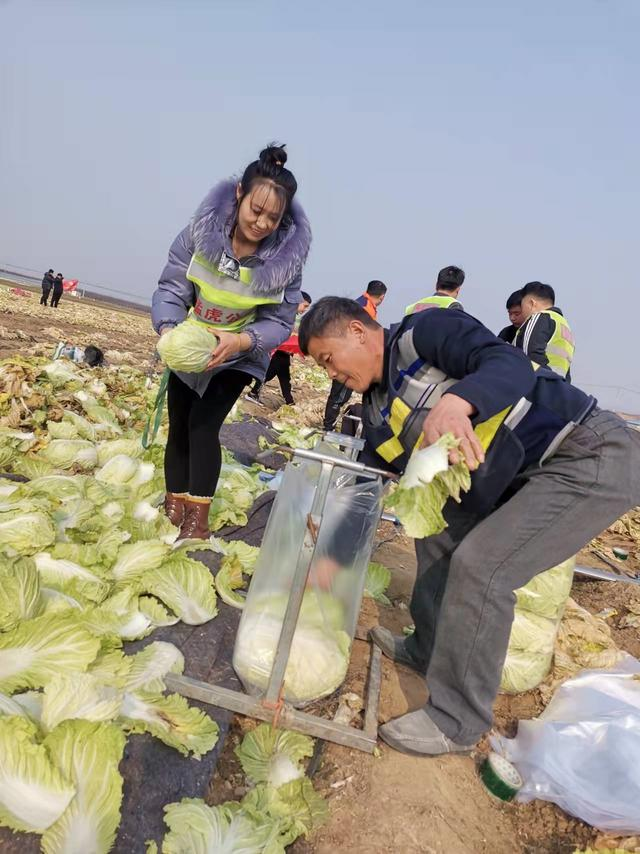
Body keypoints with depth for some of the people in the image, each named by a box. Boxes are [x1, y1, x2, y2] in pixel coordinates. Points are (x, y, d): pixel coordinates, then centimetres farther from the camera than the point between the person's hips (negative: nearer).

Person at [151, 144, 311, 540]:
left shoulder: (288, 256, -22)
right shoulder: (201, 230, -21)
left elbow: (279, 322, -19)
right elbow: (171, 288, -17)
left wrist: (242, 340, -39)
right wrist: (169, 328, -38)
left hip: (239, 355, -2)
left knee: (203, 423, -15)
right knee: (179, 427, 7)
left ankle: (198, 518, -3)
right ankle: (173, 510, 22)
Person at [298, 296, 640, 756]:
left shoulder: (425, 330, -15)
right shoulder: (379, 414, 9)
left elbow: (512, 366, -28)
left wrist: (456, 401, -48)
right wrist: (333, 558, 14)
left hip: (597, 455, -9)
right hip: (526, 476, 9)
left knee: (479, 565, -16)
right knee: (440, 530, 12)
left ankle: (456, 723, 3)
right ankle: (428, 649, 31)